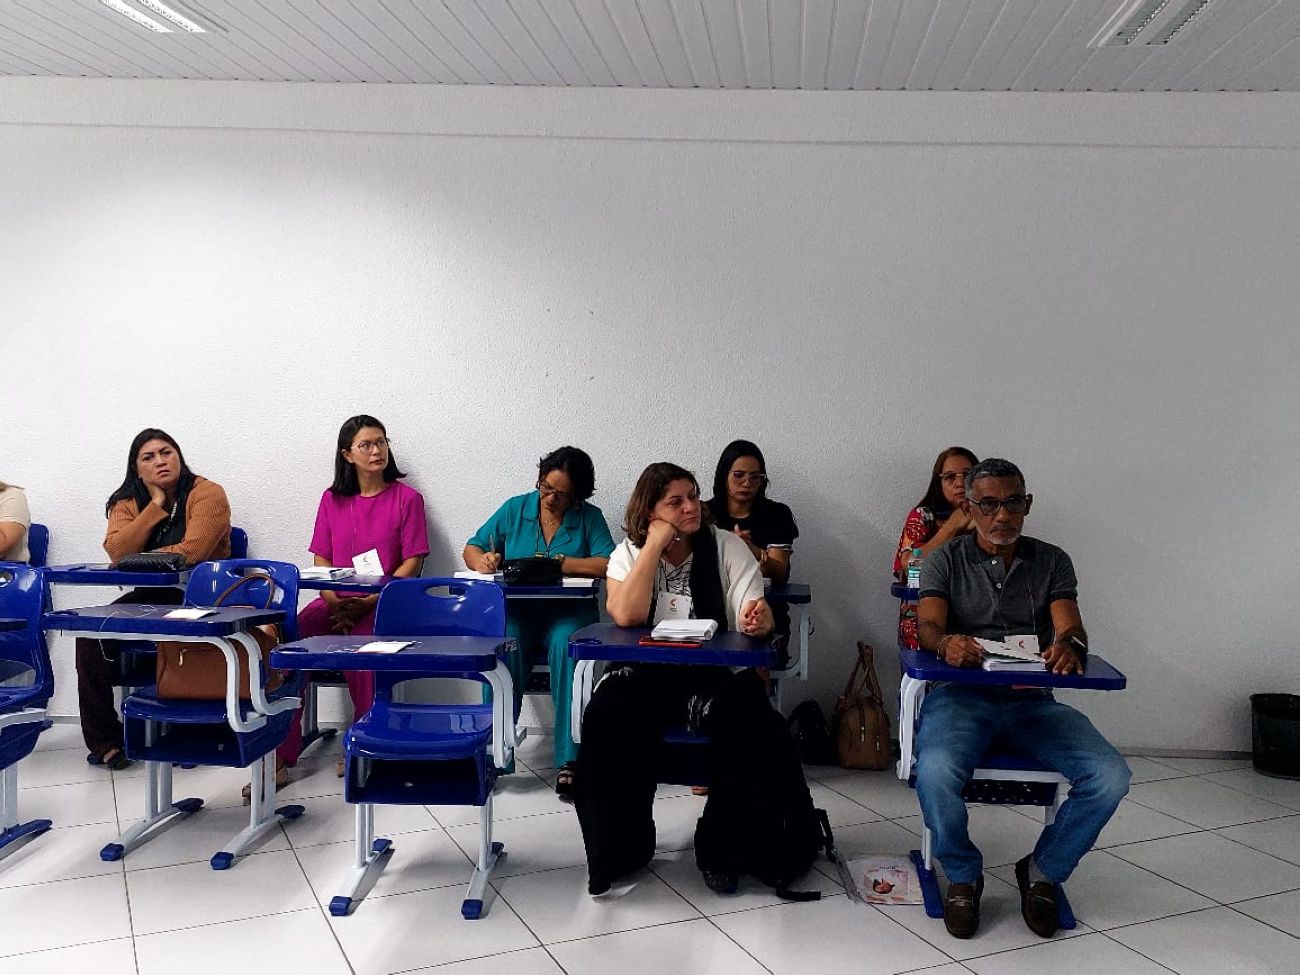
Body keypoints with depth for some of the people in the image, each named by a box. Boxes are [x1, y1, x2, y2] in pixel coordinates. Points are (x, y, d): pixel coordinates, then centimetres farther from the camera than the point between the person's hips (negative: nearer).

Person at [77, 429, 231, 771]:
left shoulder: (207, 493, -8)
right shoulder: (127, 502, 9)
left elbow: (192, 551, -21)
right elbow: (117, 552, -9)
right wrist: (156, 506, -12)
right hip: (151, 596, 5)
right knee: (91, 632, -17)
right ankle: (104, 738, -5)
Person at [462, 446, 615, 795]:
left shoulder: (589, 517, 3)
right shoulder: (515, 509, 8)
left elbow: (608, 566, -11)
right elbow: (472, 549, 11)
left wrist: (558, 563, -17)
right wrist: (482, 561, -12)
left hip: (569, 612, -1)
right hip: (518, 609, 1)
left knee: (567, 645, -34)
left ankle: (568, 761, -29)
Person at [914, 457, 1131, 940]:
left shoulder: (1051, 561, 13)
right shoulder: (946, 559, 7)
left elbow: (1070, 626, -2)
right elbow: (928, 624, -8)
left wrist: (1069, 644, -29)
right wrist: (946, 642, -34)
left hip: (1033, 700, 3)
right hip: (963, 694, -2)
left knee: (1110, 777, -22)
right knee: (935, 771, -33)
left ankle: (1043, 871, 5)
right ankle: (963, 876, -2)